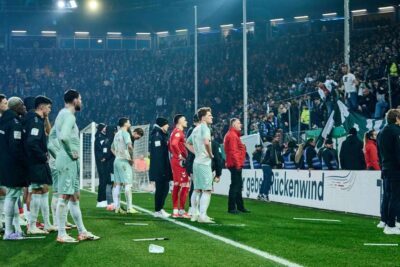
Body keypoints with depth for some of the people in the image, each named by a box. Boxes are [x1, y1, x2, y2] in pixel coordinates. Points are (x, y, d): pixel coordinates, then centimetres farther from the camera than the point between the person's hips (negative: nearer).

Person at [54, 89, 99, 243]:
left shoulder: (62, 114, 17)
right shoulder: (69, 116, -14)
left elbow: (53, 136, 21)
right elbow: (64, 136, -30)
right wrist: (72, 152, -17)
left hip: (65, 159, 10)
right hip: (68, 161, -10)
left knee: (75, 196, 13)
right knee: (65, 196, -6)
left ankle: (82, 232, 18)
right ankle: (61, 235, -2)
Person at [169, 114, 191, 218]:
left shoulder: (175, 132, 17)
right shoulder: (179, 132, -13)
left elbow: (170, 145, 26)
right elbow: (174, 144, -29)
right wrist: (180, 156, -21)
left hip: (175, 160, 10)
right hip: (180, 162, -10)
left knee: (176, 185, 12)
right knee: (185, 185, -7)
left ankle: (175, 211, 15)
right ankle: (181, 210, -7)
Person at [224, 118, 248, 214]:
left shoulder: (234, 134, 19)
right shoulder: (232, 135, -15)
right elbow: (233, 151, -21)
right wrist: (237, 163, -22)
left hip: (236, 164, 11)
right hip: (235, 164, -11)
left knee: (238, 185, 16)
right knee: (235, 185, -8)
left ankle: (240, 206, 23)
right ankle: (231, 208, -5)